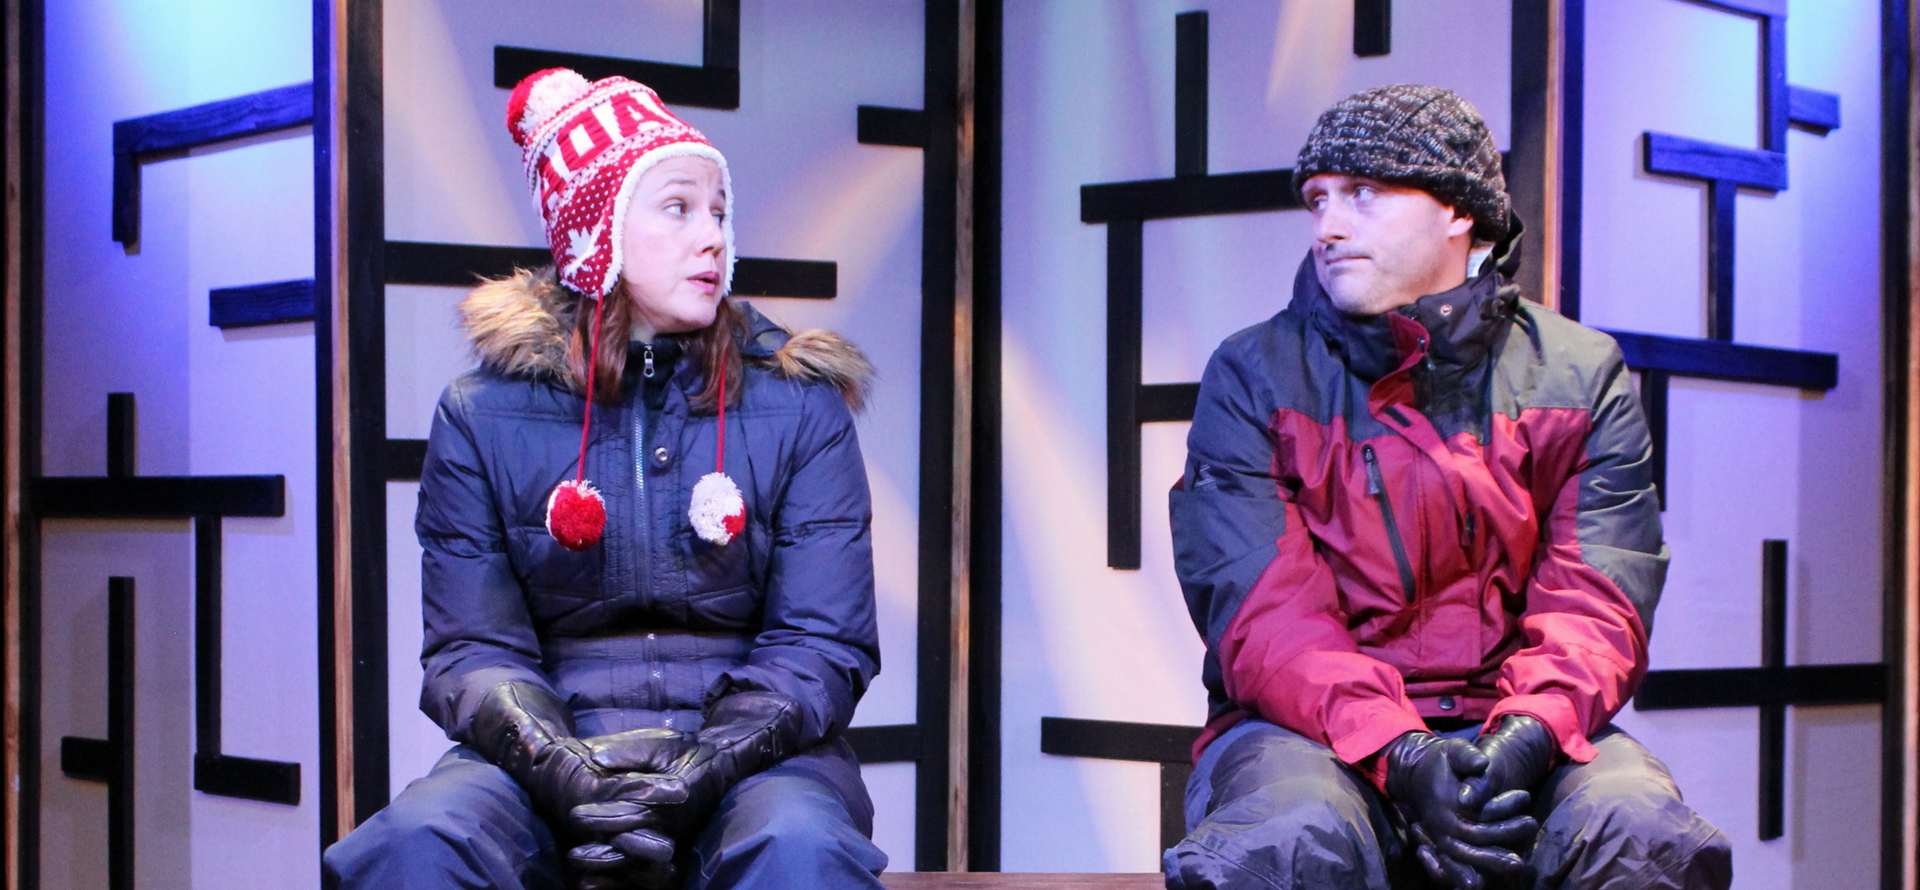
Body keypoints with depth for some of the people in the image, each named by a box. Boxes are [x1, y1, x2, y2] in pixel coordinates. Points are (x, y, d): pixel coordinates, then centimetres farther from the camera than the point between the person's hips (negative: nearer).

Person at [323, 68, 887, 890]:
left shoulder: (800, 407, 7)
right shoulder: (483, 417, 6)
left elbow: (823, 643, 1)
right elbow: (472, 650, 1)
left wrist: (701, 773, -18)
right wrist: (569, 775, -20)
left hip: (749, 756, 0)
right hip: (550, 753, 1)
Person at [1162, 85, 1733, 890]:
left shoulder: (1581, 377, 10)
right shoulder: (1253, 378, 5)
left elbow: (1597, 604, 0)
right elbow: (1263, 613, -7)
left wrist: (1525, 739, -23)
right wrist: (1399, 758, -24)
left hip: (1525, 738, 2)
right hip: (1315, 730, -2)